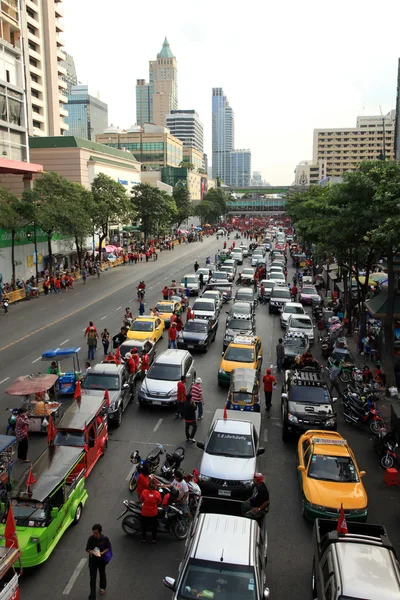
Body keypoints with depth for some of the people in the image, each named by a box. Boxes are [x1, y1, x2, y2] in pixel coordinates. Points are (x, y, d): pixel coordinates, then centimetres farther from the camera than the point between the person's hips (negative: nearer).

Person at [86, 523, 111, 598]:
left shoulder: (105, 538, -20)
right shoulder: (91, 538, -17)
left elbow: (108, 547, -9)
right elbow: (87, 548, -6)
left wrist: (103, 552, -25)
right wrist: (90, 551, -28)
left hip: (101, 559, 0)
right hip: (92, 560, 0)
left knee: (102, 574, 23)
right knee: (92, 577, 1)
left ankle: (102, 587, 49)